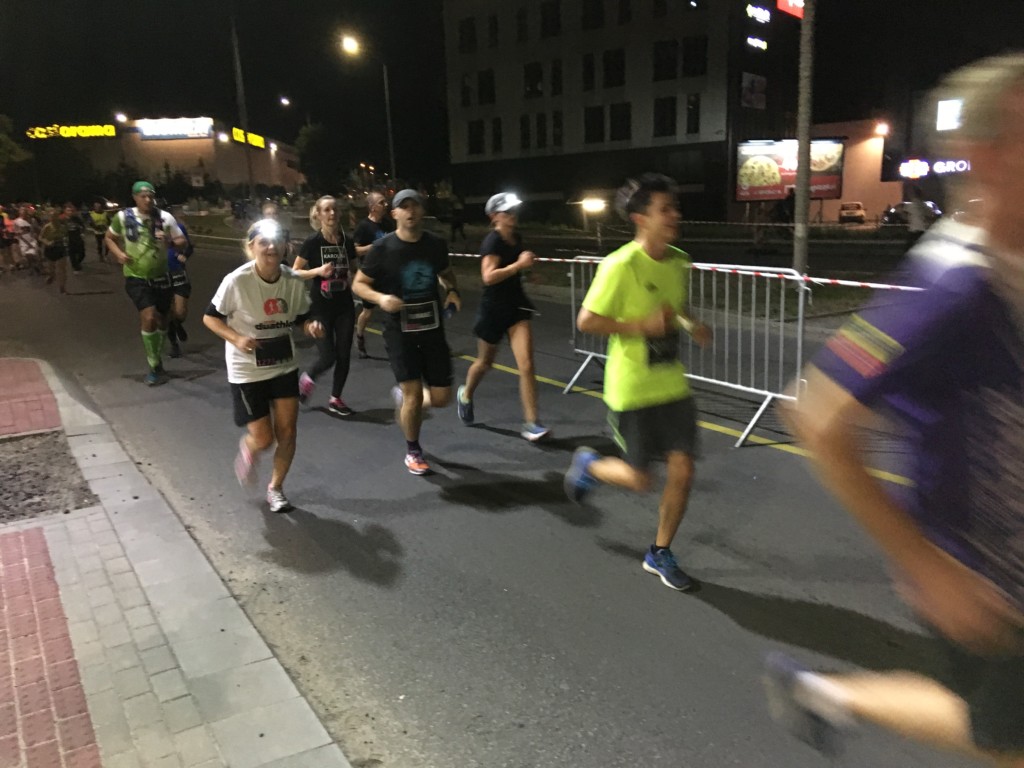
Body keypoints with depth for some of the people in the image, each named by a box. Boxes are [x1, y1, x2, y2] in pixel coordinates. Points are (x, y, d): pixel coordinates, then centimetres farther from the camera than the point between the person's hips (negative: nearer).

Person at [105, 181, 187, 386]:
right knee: (149, 318, -18)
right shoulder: (123, 217, -7)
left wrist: (169, 239, -25)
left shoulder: (165, 217, -7)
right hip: (136, 278, -3)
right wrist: (119, 253, -11)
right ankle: (155, 367, -5)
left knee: (162, 321, 13)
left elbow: (183, 242, -4)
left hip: (161, 277, 3)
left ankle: (156, 360, 36)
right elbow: (109, 238, 8)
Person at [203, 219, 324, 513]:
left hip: (284, 366, 4)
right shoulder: (237, 281, -20)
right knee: (263, 439, -1)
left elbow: (301, 318, 6)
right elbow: (210, 317, -9)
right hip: (247, 371, -3)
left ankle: (276, 487, 28)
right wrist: (236, 338, -26)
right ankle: (247, 449, 38)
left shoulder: (294, 281, -9)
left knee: (287, 432, 3)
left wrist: (312, 326, -18)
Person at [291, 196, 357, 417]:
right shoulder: (313, 241, -9)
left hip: (344, 305, 4)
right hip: (321, 306, -4)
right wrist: (318, 271, -21)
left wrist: (352, 279, -4)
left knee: (344, 355, 5)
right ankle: (307, 378, 27)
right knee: (327, 356, -5)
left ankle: (335, 399, 21)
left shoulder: (346, 241, 3)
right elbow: (294, 272, -6)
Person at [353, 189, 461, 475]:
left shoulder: (436, 244, 0)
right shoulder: (383, 248, -9)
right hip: (400, 330, -3)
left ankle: (401, 397, 37)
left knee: (441, 398, 4)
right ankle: (413, 452, 19)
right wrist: (381, 298, -21)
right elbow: (359, 284, -1)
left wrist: (452, 291, -1)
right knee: (414, 396, -7)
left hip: (433, 328, 4)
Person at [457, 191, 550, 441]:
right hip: (494, 308, -5)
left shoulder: (516, 237, 5)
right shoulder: (492, 241, -17)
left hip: (516, 304, 5)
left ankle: (531, 423, -6)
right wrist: (519, 264, -30)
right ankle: (466, 395, 48)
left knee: (526, 365, -9)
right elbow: (488, 276, -30)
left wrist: (528, 261, 10)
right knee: (485, 362, 17)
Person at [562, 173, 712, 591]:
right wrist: (643, 325, -24)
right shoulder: (620, 266, -19)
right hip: (632, 390, -6)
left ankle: (660, 554, 23)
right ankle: (589, 464, 37)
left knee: (682, 471, 3)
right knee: (639, 479, 4)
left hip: (672, 385, 6)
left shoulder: (679, 261, 2)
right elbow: (586, 321, -17)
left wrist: (691, 325, -1)